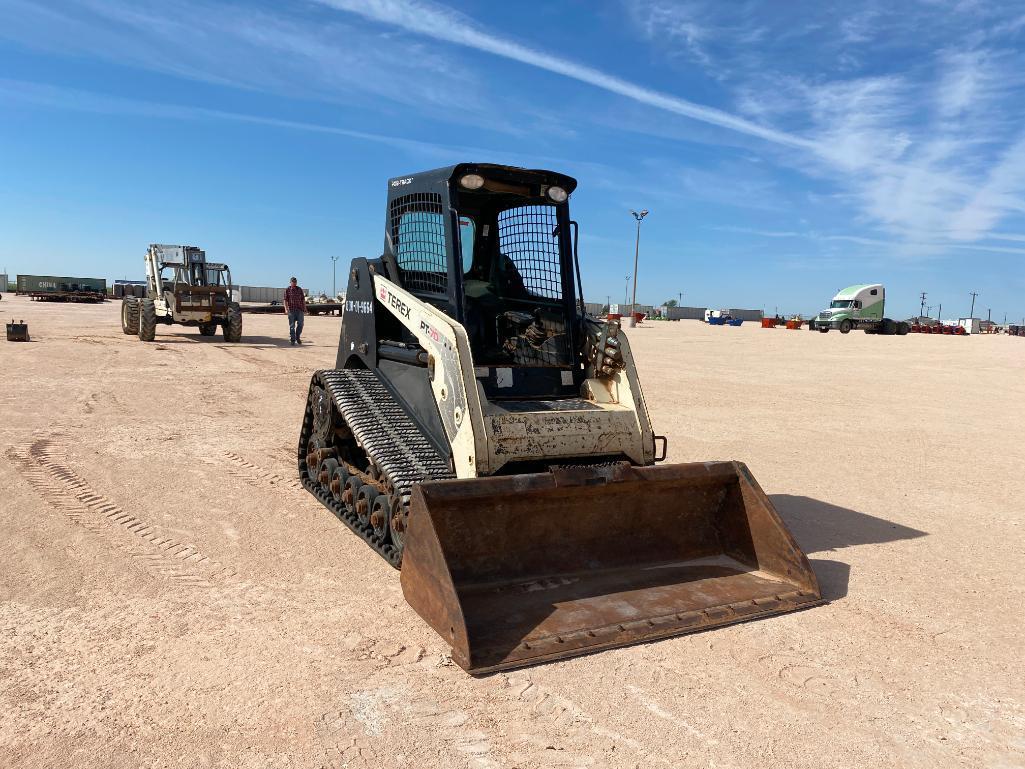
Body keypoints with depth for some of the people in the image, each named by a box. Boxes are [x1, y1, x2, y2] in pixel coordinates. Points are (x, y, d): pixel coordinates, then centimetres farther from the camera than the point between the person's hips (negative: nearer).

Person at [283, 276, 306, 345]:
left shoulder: (300, 289, 10)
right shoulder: (287, 290, 2)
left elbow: (303, 300, 12)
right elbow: (285, 300, -3)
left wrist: (305, 309, 9)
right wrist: (286, 308, -16)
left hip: (300, 310, 2)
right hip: (291, 310, -2)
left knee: (300, 324, 1)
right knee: (292, 326, 2)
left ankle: (297, 337, 21)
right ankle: (292, 340, 8)